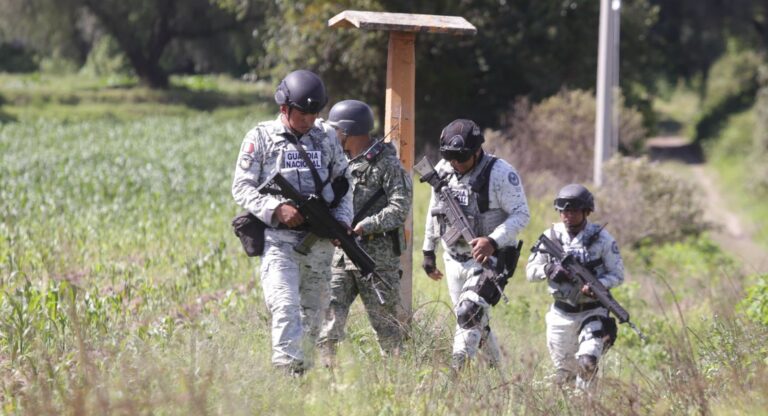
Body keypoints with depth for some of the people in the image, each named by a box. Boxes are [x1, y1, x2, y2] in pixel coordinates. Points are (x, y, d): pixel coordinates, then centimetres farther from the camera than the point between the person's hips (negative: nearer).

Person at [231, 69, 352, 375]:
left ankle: (304, 371, 19)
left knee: (314, 313, 8)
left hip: (319, 242, 4)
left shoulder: (327, 138, 12)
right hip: (279, 240, -4)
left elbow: (343, 185, 18)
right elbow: (242, 187, -1)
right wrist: (277, 209, -16)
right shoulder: (261, 138, 1)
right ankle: (288, 371, -25)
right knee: (285, 308, -19)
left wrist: (343, 220, 1)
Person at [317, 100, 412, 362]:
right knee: (330, 312, -5)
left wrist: (365, 226, -21)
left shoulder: (386, 164, -6)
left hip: (376, 253, -6)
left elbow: (400, 207, -13)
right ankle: (326, 367, -5)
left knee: (383, 317, 2)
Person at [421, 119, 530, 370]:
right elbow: (434, 212, 16)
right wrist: (428, 251, 17)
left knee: (470, 314, -20)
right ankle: (494, 366, 29)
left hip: (489, 259, -6)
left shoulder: (500, 173, -16)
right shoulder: (442, 171, 3)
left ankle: (454, 371, -24)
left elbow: (521, 215, -17)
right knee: (475, 321, 12)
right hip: (454, 259, 6)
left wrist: (493, 241, -30)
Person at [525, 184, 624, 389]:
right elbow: (530, 271, 1)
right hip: (561, 314, 2)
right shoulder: (551, 237, -2)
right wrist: (548, 269, -21)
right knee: (563, 376, 9)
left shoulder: (602, 238, -8)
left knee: (587, 363, -21)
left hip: (592, 312, -2)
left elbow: (617, 275, -5)